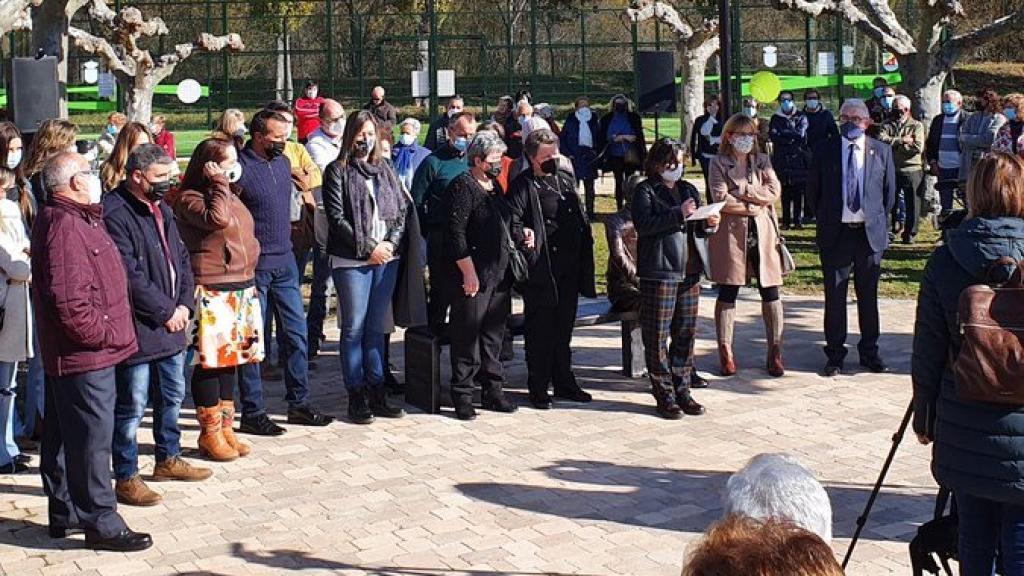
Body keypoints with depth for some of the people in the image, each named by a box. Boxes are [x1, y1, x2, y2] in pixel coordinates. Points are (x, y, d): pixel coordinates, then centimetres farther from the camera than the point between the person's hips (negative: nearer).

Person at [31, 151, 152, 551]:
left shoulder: (76, 219, 13)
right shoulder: (65, 226, -21)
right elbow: (70, 302, -28)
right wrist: (105, 335, -17)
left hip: (66, 354, 11)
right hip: (85, 355, -11)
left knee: (62, 437, 18)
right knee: (91, 438, -3)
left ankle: (63, 512, 29)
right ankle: (100, 522, 5)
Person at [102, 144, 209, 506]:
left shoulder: (160, 209, 12)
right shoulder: (115, 214, -17)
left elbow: (181, 259, 15)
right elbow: (130, 276, -21)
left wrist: (185, 304, 0)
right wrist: (166, 311, -14)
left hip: (170, 324, 9)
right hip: (136, 328, -9)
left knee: (172, 395, 21)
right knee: (132, 405, -1)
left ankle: (168, 459, 37)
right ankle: (126, 478, 9)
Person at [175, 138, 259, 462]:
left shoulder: (230, 196, 16)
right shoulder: (191, 199, -9)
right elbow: (217, 219, -29)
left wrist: (250, 282, 20)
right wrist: (218, 184, -15)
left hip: (242, 289, 8)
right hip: (212, 293, -8)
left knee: (230, 360, 13)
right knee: (209, 362, -2)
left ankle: (226, 429, 21)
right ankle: (210, 434, 7)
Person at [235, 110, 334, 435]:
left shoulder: (283, 163, 10)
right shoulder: (240, 168, -14)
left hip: (284, 262, 7)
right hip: (254, 266, -7)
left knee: (297, 332, 10)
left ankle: (299, 403, 21)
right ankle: (252, 413, 9)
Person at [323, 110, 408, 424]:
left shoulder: (384, 171, 14)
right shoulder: (338, 171, 0)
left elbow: (401, 210, 12)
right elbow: (337, 217, -8)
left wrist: (391, 243, -5)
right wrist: (368, 247, -12)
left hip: (387, 257, 5)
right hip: (351, 260, -4)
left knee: (377, 327, 9)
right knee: (354, 328, -1)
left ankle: (377, 393, 14)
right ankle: (356, 396, 4)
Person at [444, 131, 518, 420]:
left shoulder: (494, 186, 16)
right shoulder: (463, 186, -11)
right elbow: (455, 232, -17)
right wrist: (469, 272, -19)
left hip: (499, 276, 8)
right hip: (474, 275, -8)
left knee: (494, 334, 13)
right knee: (467, 334, -2)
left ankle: (493, 390, 22)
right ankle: (462, 395, 5)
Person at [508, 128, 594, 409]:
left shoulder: (566, 180, 13)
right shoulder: (523, 186, -8)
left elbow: (581, 218, 19)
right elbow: (512, 222, -15)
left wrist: (583, 257, 14)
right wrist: (523, 236, -34)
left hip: (569, 270, 6)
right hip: (541, 270, -6)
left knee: (564, 330, 15)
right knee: (540, 332, 1)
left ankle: (564, 383, 25)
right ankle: (538, 389, 11)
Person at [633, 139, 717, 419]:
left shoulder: (689, 190, 17)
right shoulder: (645, 191, -2)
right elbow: (643, 225, -17)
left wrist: (708, 223, 0)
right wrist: (678, 214, -22)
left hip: (689, 271, 6)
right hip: (658, 272, -6)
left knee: (686, 333, 9)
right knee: (658, 336, -2)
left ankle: (682, 390, 18)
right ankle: (664, 395, 5)